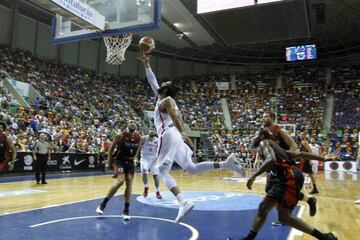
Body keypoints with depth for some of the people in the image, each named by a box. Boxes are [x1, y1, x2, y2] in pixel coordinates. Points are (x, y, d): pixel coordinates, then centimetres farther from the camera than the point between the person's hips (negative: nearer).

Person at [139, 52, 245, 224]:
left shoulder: (166, 100, -2)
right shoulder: (162, 98, 24)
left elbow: (175, 115, -19)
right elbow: (153, 83, 36)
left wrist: (182, 134, -31)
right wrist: (146, 65, 36)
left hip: (168, 136, -9)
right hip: (175, 137, 9)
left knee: (163, 172, -8)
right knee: (191, 168, 5)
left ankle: (183, 202, -23)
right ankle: (225, 164, -7)